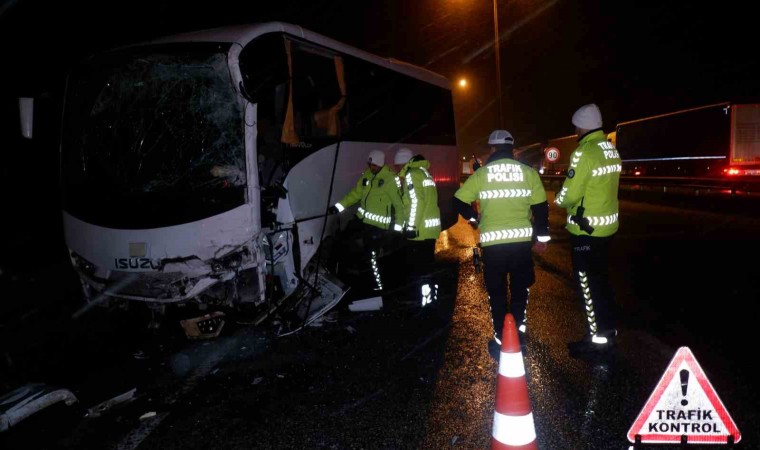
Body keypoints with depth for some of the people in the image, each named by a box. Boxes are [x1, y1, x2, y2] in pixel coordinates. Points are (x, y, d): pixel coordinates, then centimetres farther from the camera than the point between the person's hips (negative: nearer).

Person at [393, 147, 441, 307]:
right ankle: (431, 297, 24)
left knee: (416, 268, -5)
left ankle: (423, 302, -3)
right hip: (431, 227, 10)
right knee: (426, 266, 17)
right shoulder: (423, 171, 19)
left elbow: (416, 201, -19)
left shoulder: (411, 174, -10)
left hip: (419, 229, -10)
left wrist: (411, 226, -19)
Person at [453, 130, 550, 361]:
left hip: (493, 242, -1)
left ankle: (500, 341, 14)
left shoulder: (481, 174, -1)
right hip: (522, 239, 1)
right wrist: (542, 236, 14)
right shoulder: (528, 172, 1)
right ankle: (519, 331, 25)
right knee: (520, 288, 20)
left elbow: (458, 202, 1)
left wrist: (474, 218, 19)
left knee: (497, 292, 11)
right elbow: (541, 207, 3)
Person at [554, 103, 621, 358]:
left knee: (587, 283, 2)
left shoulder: (584, 152, -20)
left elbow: (569, 195, -19)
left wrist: (559, 200, 1)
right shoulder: (611, 150, 9)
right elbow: (602, 187, 11)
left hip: (587, 228, -9)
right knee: (600, 279, 20)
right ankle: (608, 328, 32)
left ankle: (599, 338, 10)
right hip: (607, 224, 9)